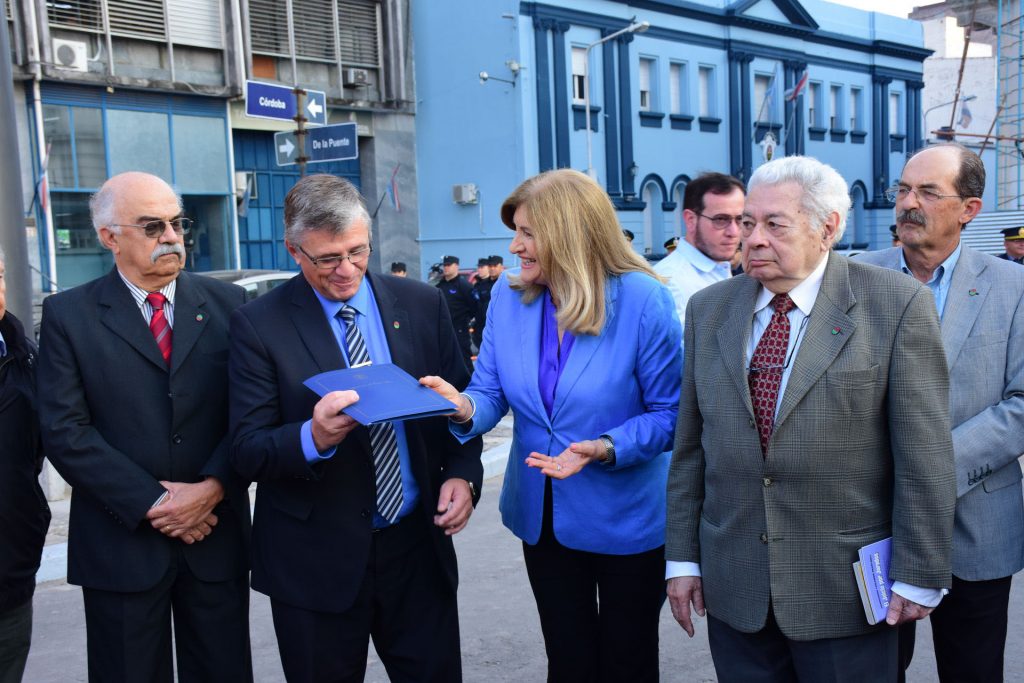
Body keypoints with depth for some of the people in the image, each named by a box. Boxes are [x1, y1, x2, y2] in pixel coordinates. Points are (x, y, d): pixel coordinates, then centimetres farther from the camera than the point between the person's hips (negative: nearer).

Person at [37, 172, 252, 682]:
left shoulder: (227, 304, 3)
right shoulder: (68, 315, -2)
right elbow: (65, 430, -8)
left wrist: (212, 487, -13)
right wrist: (153, 503, -13)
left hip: (216, 533, 2)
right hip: (121, 541, -1)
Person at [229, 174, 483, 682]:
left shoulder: (421, 304, 2)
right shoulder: (259, 325, -7)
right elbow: (247, 451, -9)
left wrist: (462, 474, -9)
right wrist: (314, 438, -29)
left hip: (419, 546, 3)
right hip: (316, 562, -2)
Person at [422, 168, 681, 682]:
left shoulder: (642, 300, -18)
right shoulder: (508, 297, -4)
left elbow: (669, 413, -15)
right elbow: (492, 391, -4)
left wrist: (604, 449, -31)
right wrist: (464, 408, -27)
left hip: (626, 521, -4)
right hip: (544, 516, 4)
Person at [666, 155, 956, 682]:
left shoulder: (897, 306, -8)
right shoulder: (709, 309, 5)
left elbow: (924, 456, -8)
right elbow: (690, 446, 6)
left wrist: (918, 576, -7)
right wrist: (683, 558, 6)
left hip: (844, 589, -3)